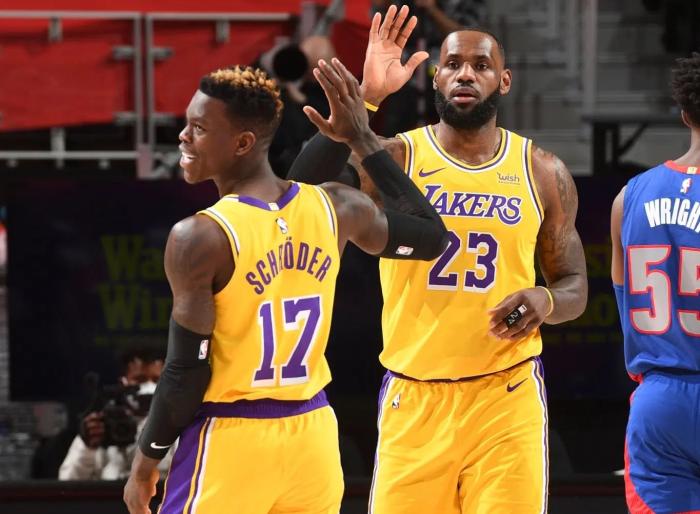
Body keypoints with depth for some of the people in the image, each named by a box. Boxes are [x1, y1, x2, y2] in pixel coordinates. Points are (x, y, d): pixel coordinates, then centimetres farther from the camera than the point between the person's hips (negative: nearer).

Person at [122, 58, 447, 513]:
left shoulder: (199, 238, -15)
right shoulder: (334, 208, -1)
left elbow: (187, 373, -13)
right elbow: (432, 236, 17)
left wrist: (146, 461, 1)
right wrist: (363, 139, 17)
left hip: (230, 441, -5)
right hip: (313, 435, 6)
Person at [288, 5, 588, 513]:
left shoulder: (542, 172, 6)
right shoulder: (397, 157, 0)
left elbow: (575, 285, 15)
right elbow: (308, 186, -20)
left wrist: (546, 301, -10)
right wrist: (364, 97, -30)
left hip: (508, 397, 1)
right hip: (413, 397, -1)